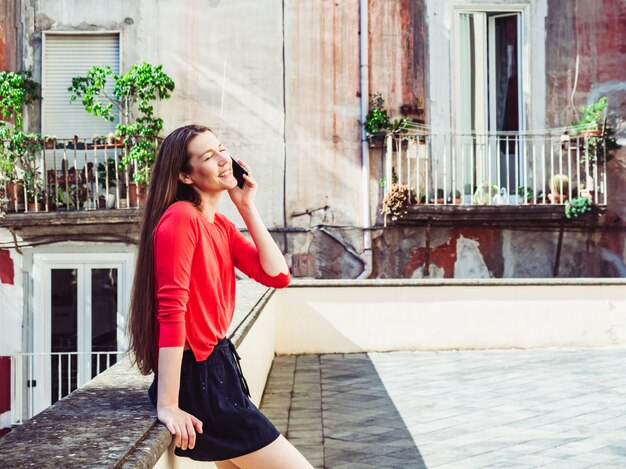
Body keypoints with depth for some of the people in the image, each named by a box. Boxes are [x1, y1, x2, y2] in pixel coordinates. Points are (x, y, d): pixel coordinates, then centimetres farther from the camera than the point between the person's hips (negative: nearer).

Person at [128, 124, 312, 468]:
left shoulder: (221, 226, 12)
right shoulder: (180, 218, -17)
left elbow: (277, 276, 4)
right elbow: (171, 311, -23)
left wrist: (247, 209, 0)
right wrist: (168, 407, -25)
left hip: (219, 365, 10)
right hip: (196, 376, -10)